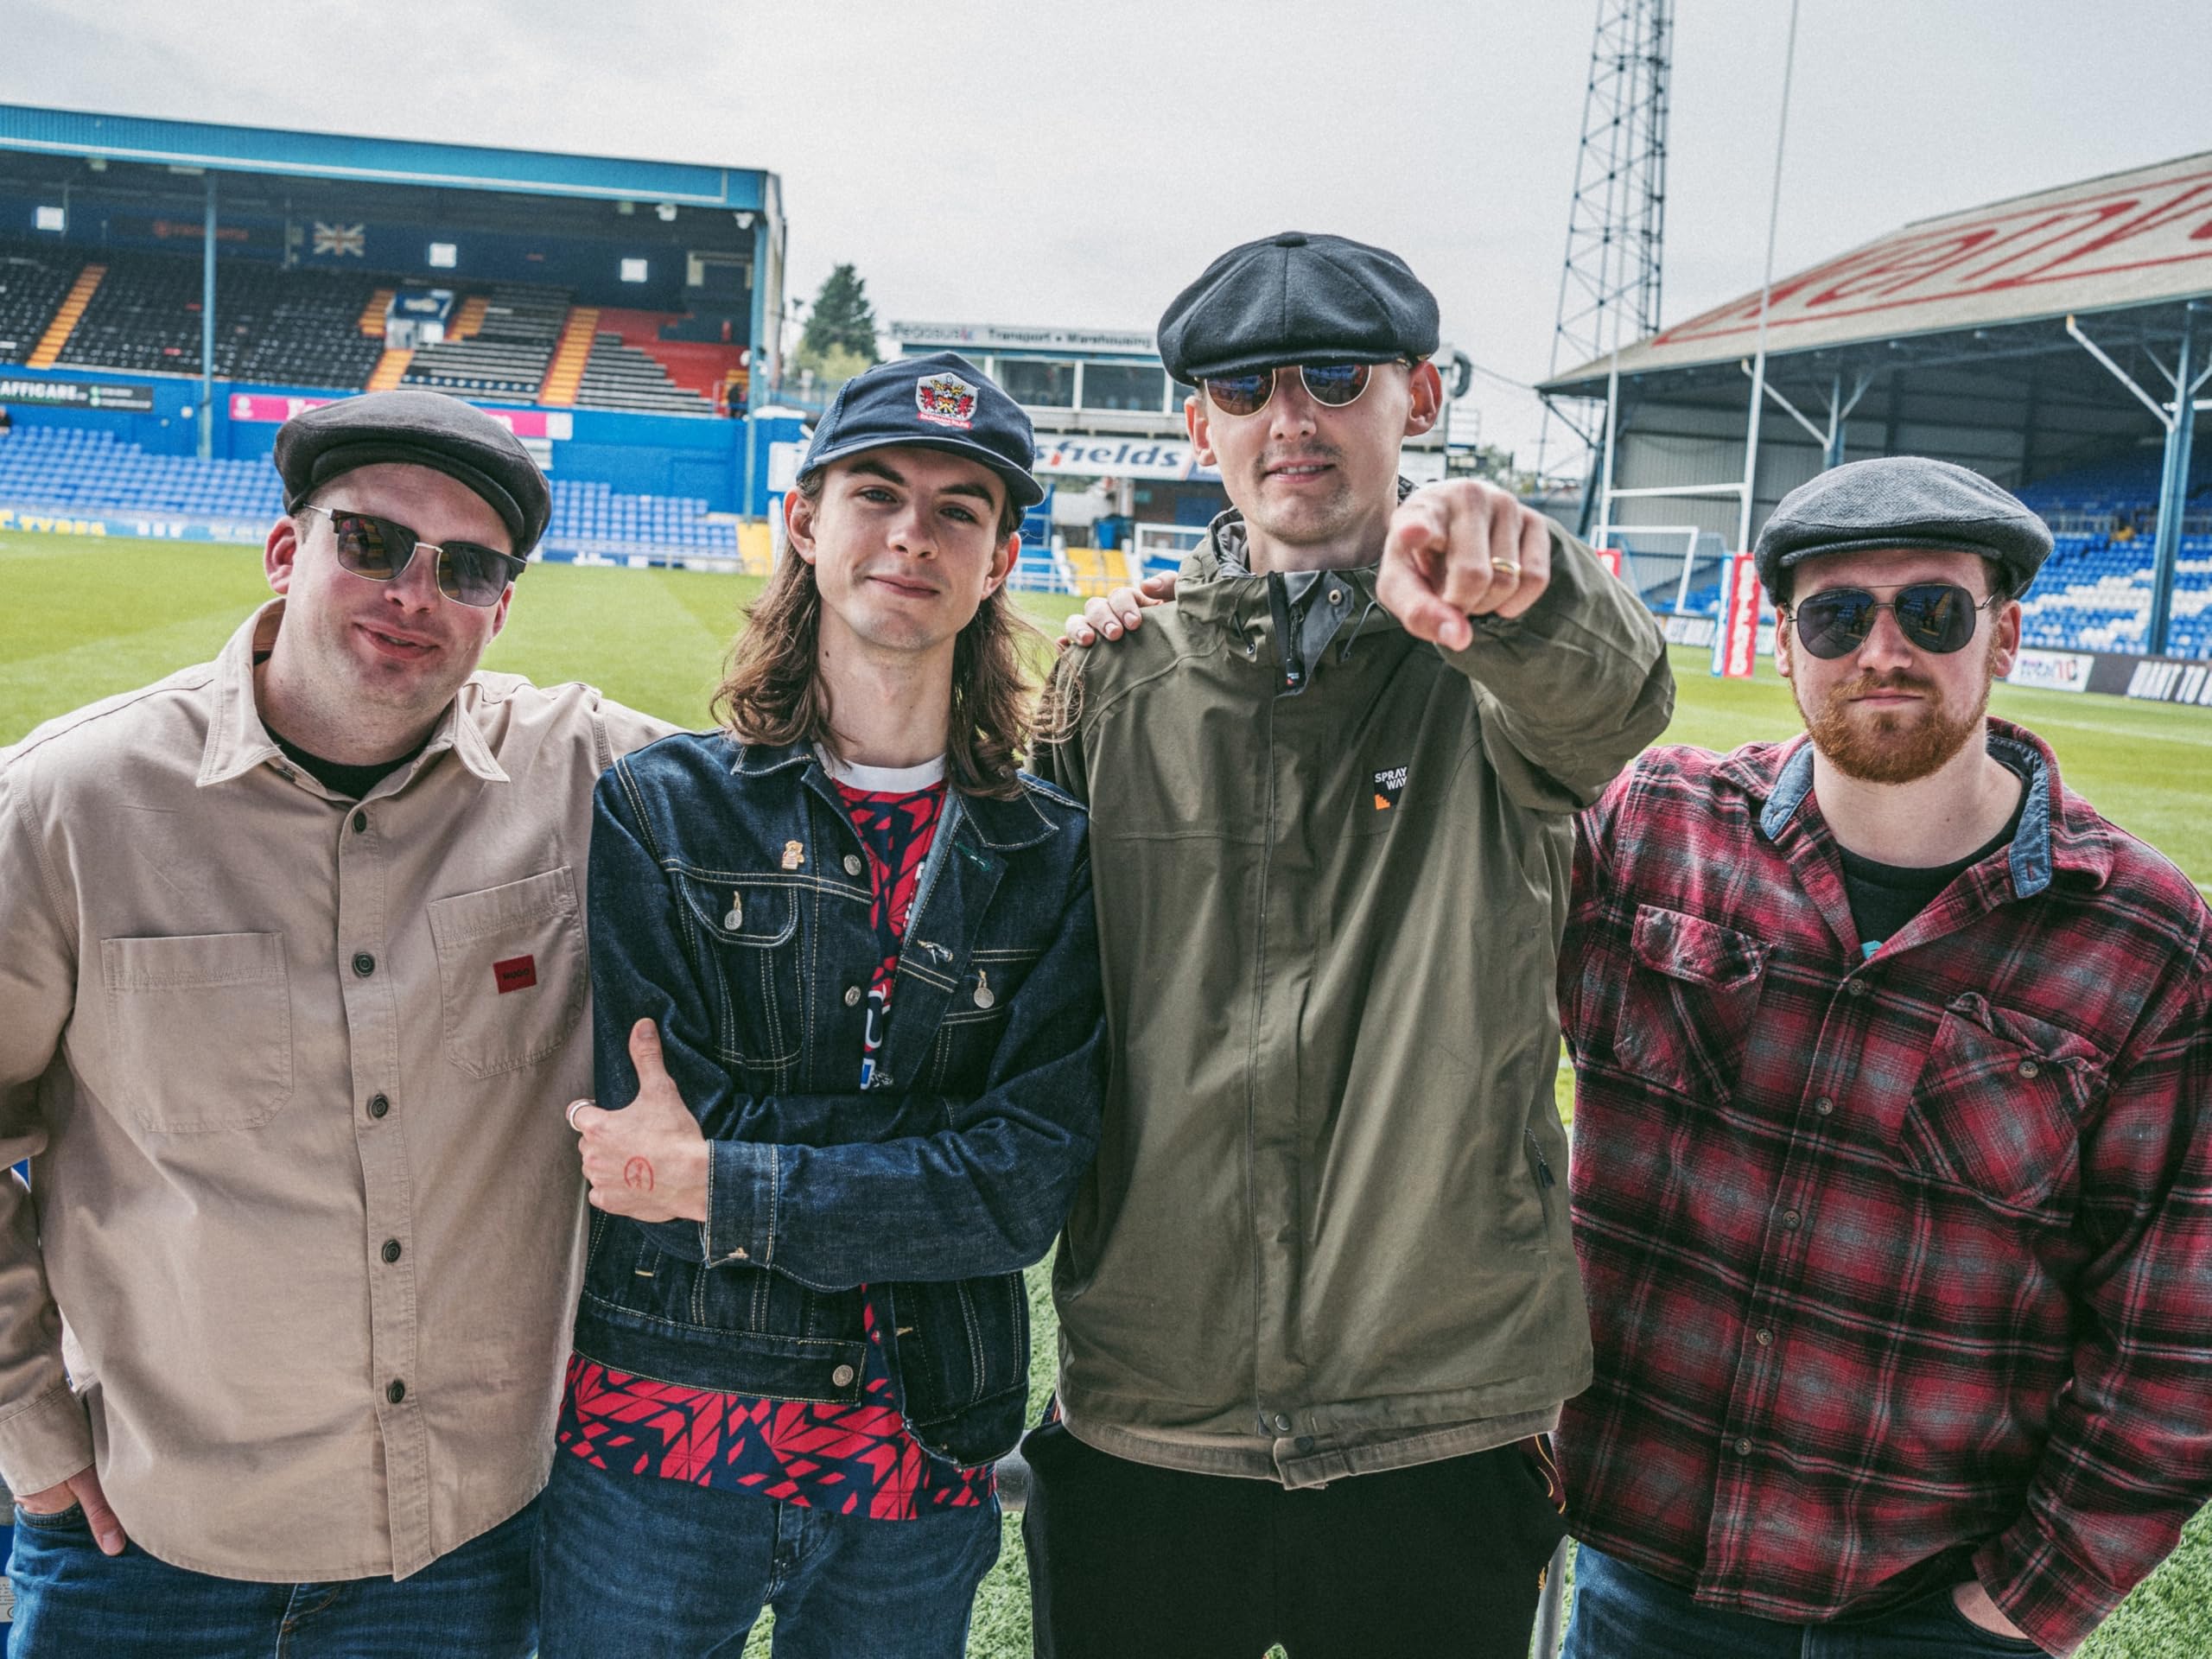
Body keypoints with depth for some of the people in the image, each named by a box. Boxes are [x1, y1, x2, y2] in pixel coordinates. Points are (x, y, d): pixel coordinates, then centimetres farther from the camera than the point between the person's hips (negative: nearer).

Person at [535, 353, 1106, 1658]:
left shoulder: (1050, 856, -1)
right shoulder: (658, 807, -4)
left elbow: (1031, 1191, -10)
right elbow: (649, 1131, -14)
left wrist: (722, 1184, -17)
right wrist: (935, 1135, -14)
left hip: (922, 1467, 2)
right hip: (657, 1446, -1)